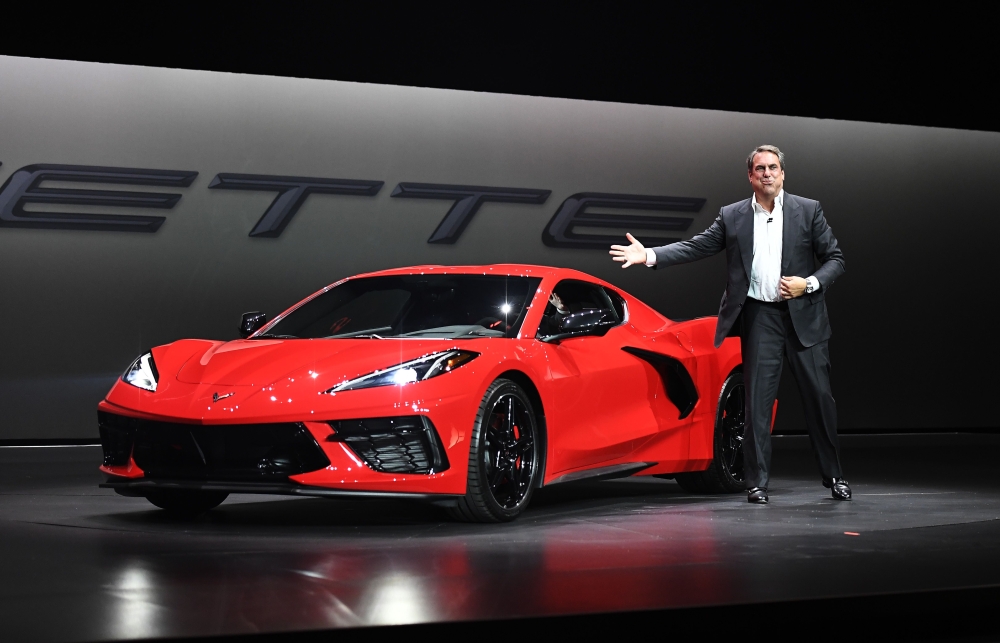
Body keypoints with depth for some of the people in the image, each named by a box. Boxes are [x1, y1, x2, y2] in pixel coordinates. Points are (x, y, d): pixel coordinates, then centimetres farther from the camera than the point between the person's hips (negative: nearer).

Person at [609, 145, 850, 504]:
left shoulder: (808, 211, 4)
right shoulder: (732, 216, 7)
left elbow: (835, 259, 5)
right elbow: (696, 247, 5)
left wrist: (810, 283, -12)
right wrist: (649, 255, -7)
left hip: (803, 316, 0)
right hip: (759, 317, 0)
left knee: (819, 397, 3)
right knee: (758, 401, -2)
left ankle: (834, 477, 18)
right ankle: (757, 483, 3)